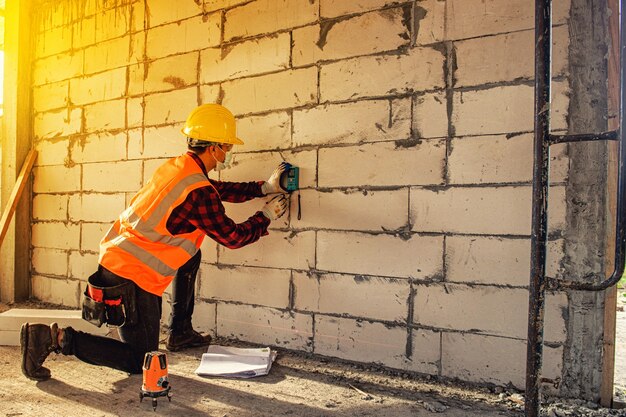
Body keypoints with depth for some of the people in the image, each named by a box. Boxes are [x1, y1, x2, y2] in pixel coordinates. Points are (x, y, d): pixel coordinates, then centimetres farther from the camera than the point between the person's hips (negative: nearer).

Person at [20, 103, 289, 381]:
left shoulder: (177, 167, 7)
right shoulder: (198, 192, -19)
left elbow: (217, 190, 21)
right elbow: (232, 237, -9)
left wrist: (265, 187, 20)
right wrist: (267, 216, 6)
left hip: (114, 256, 9)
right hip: (132, 277, -9)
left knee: (191, 256, 25)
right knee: (138, 361, 4)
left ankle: (180, 332, 29)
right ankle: (56, 338, -5)